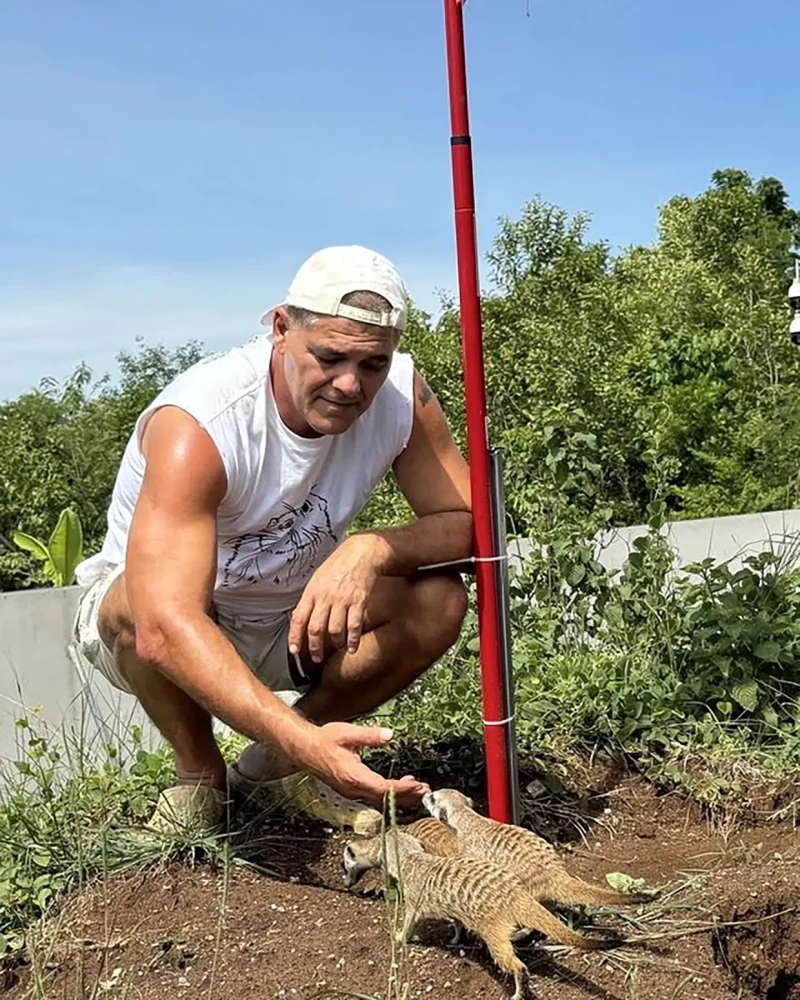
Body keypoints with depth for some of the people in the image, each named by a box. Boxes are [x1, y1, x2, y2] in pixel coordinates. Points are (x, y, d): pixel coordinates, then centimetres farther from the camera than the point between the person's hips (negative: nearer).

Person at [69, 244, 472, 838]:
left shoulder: (401, 394, -19)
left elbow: (468, 522, -14)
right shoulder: (198, 425, -35)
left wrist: (372, 550, -37)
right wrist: (303, 739, -57)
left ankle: (273, 767, 1)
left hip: (295, 619, 4)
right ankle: (200, 776, -5)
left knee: (439, 600, -20)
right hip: (161, 629, -4)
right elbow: (164, 627, -45)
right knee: (140, 605, -37)